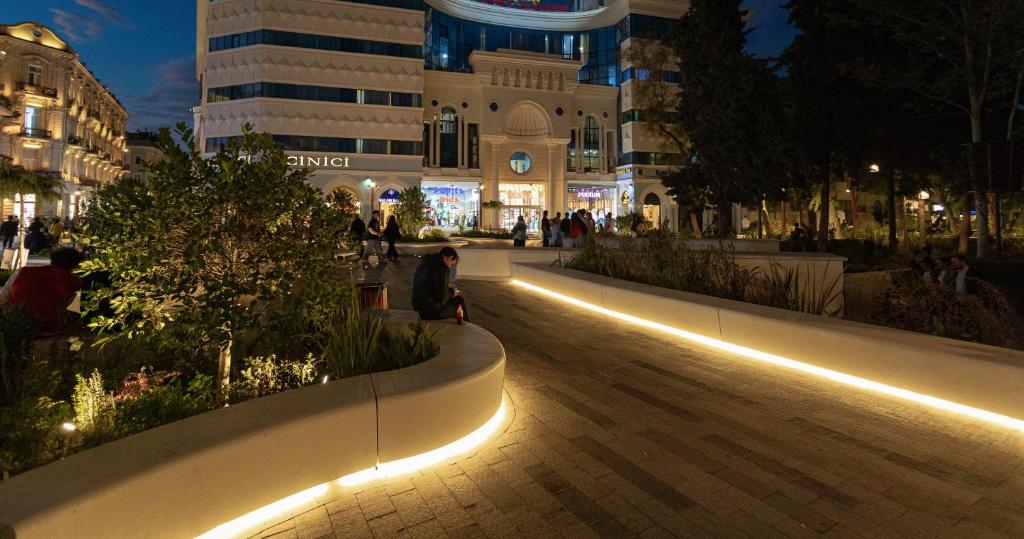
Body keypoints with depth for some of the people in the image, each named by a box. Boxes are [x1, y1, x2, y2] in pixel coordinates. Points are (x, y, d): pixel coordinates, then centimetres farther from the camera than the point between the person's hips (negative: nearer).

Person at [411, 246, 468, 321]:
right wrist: (452, 292, 0)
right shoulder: (442, 268, -20)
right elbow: (442, 297, -20)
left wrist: (451, 291, 13)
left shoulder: (424, 264, 9)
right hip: (431, 311, -9)